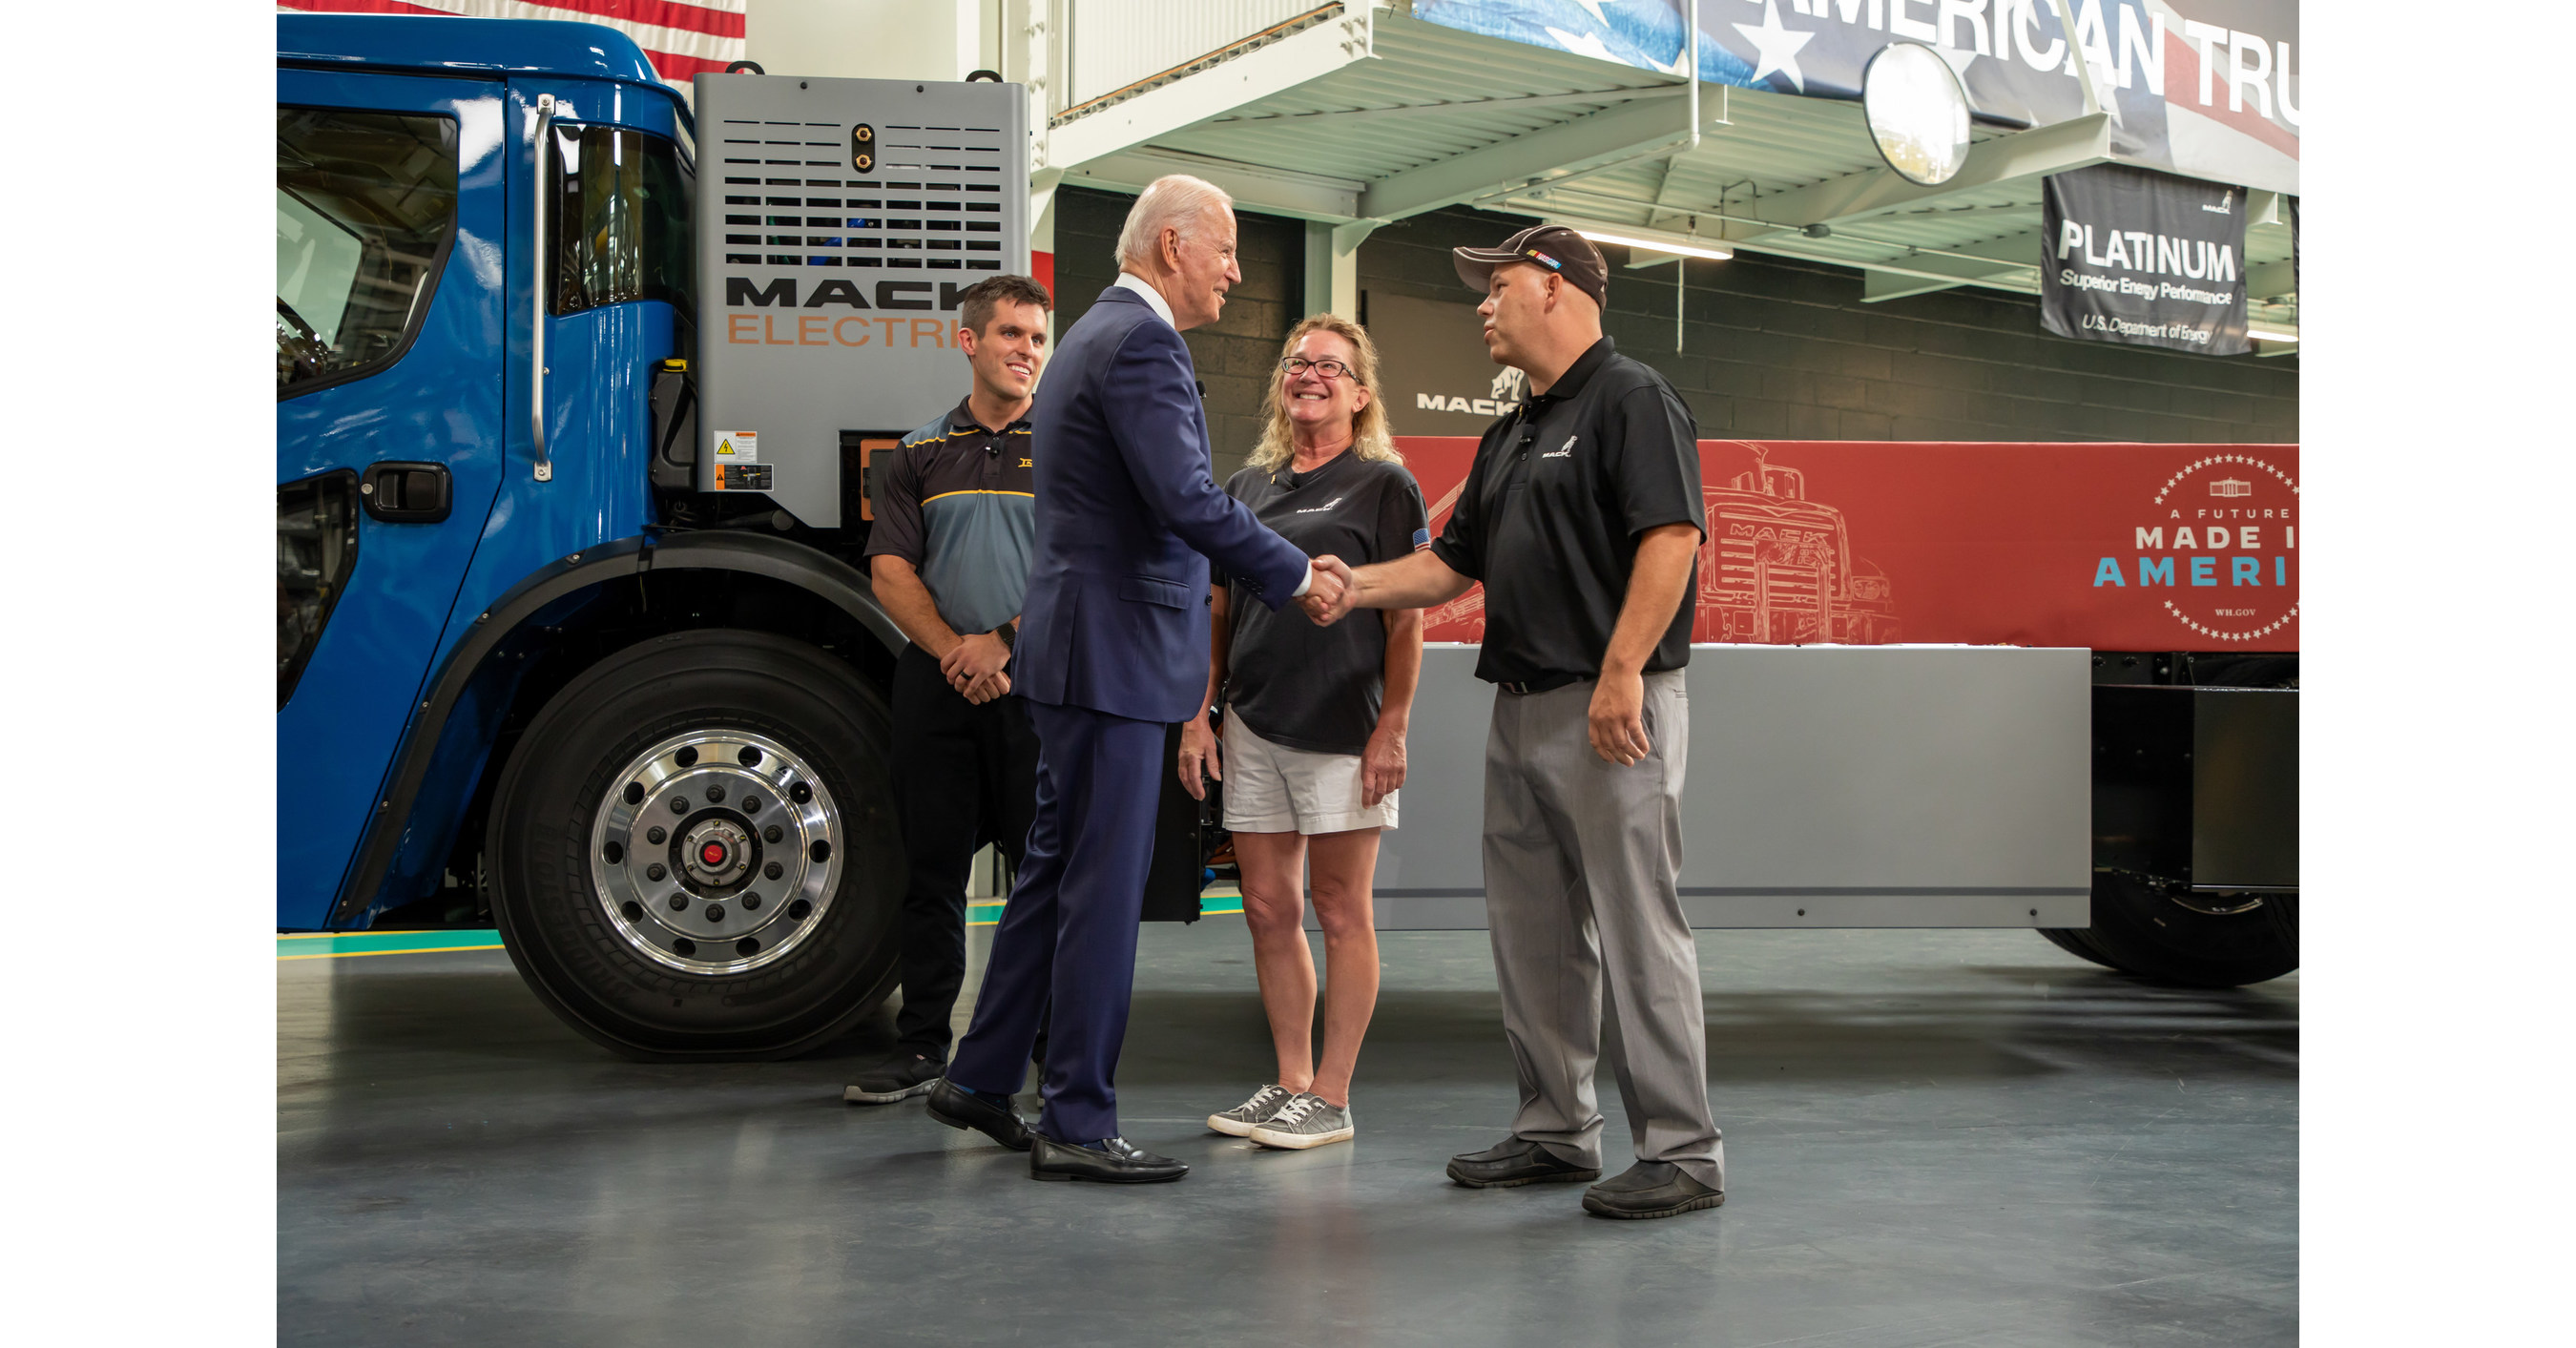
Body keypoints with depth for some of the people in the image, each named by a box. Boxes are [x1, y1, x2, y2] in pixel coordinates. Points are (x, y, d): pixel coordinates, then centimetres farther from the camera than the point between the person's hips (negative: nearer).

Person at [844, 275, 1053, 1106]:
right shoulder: (921, 455, 12)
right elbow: (891, 574, 4)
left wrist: (1005, 642, -13)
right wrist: (953, 651, -10)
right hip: (937, 685, 2)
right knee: (932, 867, 6)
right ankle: (922, 1045, 14)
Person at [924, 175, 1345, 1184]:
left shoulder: (1100, 333, 19)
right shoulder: (1140, 343, -15)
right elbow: (1189, 502, -23)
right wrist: (1297, 577, -11)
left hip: (1082, 644, 11)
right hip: (1113, 648, -11)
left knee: (1059, 867, 17)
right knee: (1103, 884, -4)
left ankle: (980, 1080, 26)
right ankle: (1077, 1125, 4)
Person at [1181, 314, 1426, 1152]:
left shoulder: (1384, 485, -1)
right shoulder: (1246, 488, 15)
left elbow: (1408, 619, -5)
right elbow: (1216, 613, 17)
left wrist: (1393, 728, -12)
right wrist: (1198, 715, 9)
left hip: (1342, 728, -6)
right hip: (1252, 728, 6)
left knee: (1340, 914, 1)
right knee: (1268, 912, 8)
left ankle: (1331, 1097, 7)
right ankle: (1289, 1082, 19)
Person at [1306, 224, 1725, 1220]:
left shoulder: (1631, 399, -7)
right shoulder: (1511, 434, 22)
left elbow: (1672, 536, -18)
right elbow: (1454, 564, 23)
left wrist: (1622, 671, -24)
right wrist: (1357, 586, 8)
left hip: (1612, 708, -9)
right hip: (1520, 707, 9)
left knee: (1637, 924, -7)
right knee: (1532, 929, 12)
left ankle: (1681, 1151, -1)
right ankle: (1557, 1129, 23)